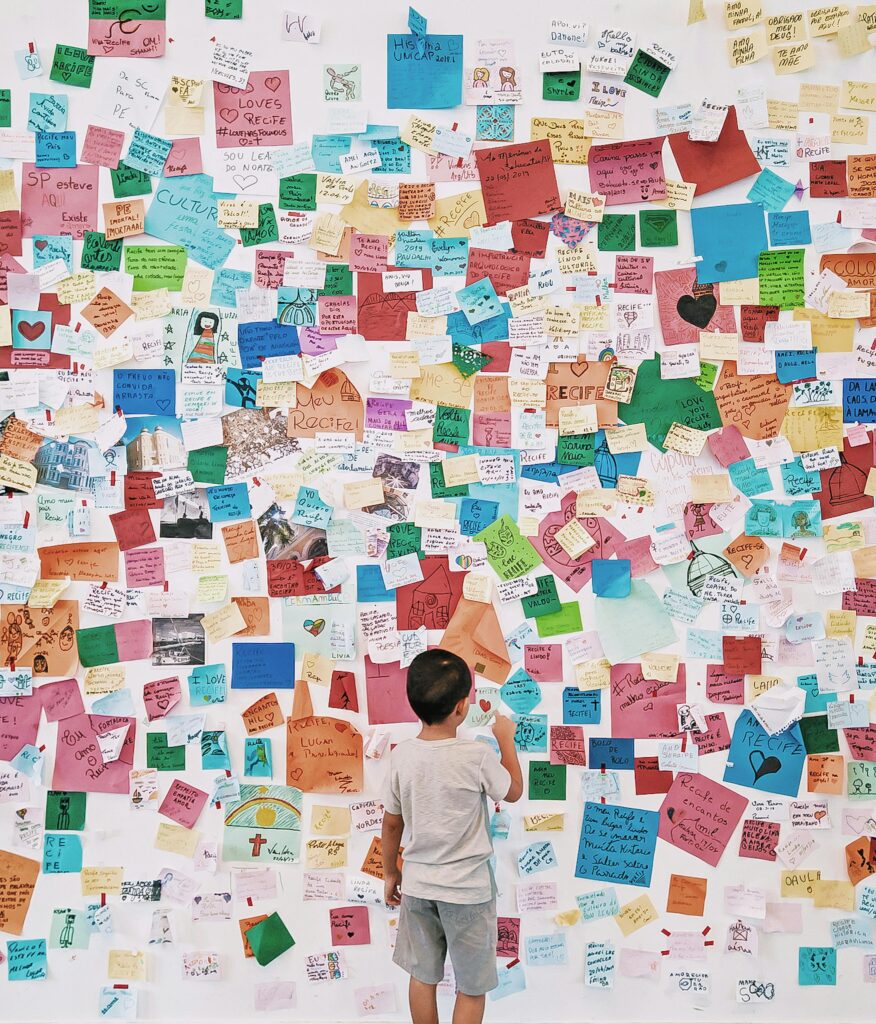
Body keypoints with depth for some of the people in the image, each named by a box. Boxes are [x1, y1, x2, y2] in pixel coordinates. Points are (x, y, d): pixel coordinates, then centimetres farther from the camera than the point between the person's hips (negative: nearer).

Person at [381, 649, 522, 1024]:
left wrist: (390, 872, 15)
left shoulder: (401, 755, -9)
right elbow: (514, 792, -1)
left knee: (422, 976, 19)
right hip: (467, 890, -4)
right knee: (472, 988, 13)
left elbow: (391, 823, 1)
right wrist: (506, 740, 9)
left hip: (418, 885, 4)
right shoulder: (478, 756, -21)